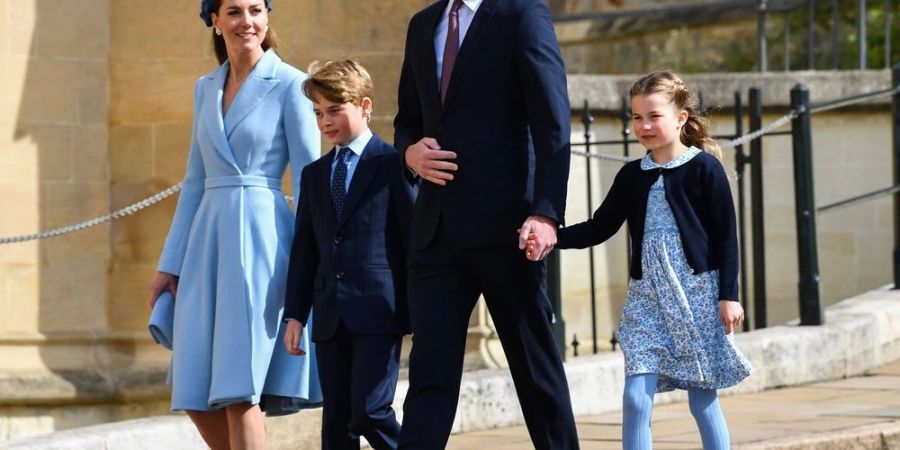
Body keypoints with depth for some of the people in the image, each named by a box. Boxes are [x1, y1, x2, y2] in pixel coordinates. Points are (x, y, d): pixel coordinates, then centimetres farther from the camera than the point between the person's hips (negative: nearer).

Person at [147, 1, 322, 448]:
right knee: (196, 393, 5)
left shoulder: (288, 84, -3)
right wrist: (170, 263, 17)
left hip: (260, 240, -6)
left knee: (239, 389, -10)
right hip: (207, 242, 6)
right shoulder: (205, 88, 15)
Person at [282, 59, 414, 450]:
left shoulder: (393, 164, -2)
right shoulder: (314, 175, 17)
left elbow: (415, 238, -4)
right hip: (331, 316, 6)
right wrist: (295, 314, 10)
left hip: (378, 311, -6)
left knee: (369, 410, -15)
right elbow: (304, 248, 16)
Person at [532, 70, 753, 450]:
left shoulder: (705, 168, -4)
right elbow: (599, 228, 9)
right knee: (636, 398, -6)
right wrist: (553, 238, -7)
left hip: (697, 294, -4)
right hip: (646, 295, 4)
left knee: (703, 400, 1)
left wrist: (729, 296, -8)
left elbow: (726, 236, -4)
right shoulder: (632, 176, 10)